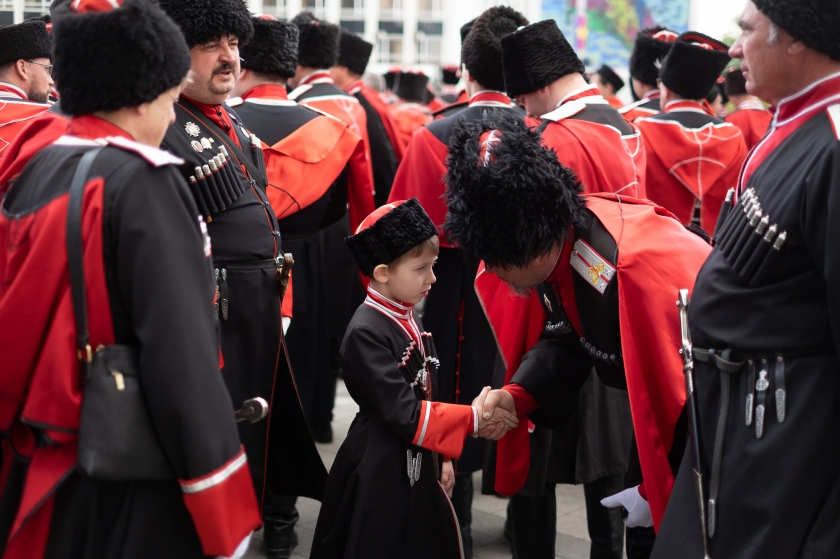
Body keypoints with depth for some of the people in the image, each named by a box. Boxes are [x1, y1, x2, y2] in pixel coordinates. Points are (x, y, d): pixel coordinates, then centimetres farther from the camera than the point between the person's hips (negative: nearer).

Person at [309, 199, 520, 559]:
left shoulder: (410, 321, 7)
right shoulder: (365, 333, -20)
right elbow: (404, 413, -24)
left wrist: (442, 457, 14)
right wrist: (473, 418, -22)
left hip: (420, 466, 8)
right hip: (379, 475, -8)